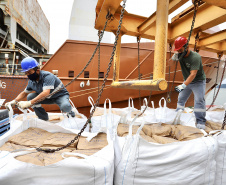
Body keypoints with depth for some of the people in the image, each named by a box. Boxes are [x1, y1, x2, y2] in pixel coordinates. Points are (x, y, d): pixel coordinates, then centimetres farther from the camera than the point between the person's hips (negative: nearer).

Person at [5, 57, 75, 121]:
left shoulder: (47, 76, -29)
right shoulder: (31, 81, -7)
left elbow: (46, 93, -42)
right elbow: (24, 93, 8)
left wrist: (29, 103, -49)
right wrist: (14, 101, -11)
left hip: (61, 95, -7)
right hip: (49, 98, 7)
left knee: (65, 107, -38)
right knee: (30, 97, -12)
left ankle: (69, 111, 3)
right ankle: (44, 118, 3)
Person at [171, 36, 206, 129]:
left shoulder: (196, 57, -29)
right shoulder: (181, 54, -8)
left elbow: (193, 74, -35)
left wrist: (183, 85, -45)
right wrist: (174, 57, -25)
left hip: (198, 81, -6)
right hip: (187, 81, 6)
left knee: (199, 100, -16)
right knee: (181, 99, 6)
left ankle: (200, 122, -10)